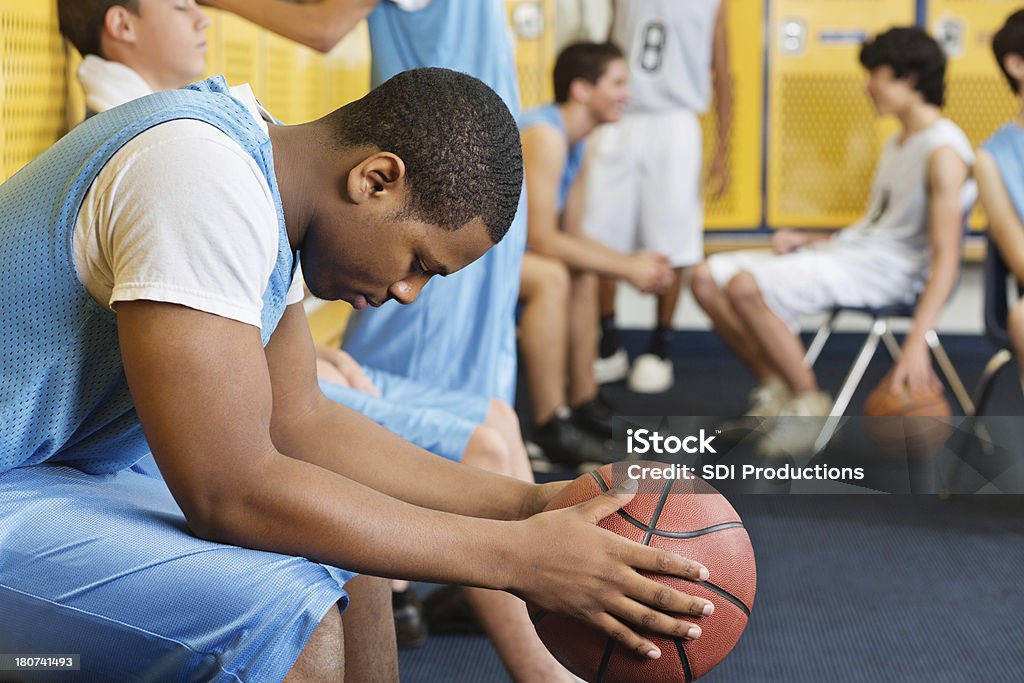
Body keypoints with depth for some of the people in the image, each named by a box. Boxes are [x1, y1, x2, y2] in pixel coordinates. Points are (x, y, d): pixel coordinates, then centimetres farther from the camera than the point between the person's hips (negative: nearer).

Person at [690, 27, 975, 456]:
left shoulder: (943, 152, -13)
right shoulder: (897, 143, 19)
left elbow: (945, 259, -21)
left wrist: (917, 343, -31)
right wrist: (808, 241, 8)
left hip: (884, 270, -10)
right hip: (846, 249, 10)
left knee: (747, 287, -29)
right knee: (708, 280, -1)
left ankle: (809, 405, -13)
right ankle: (776, 389, 6)